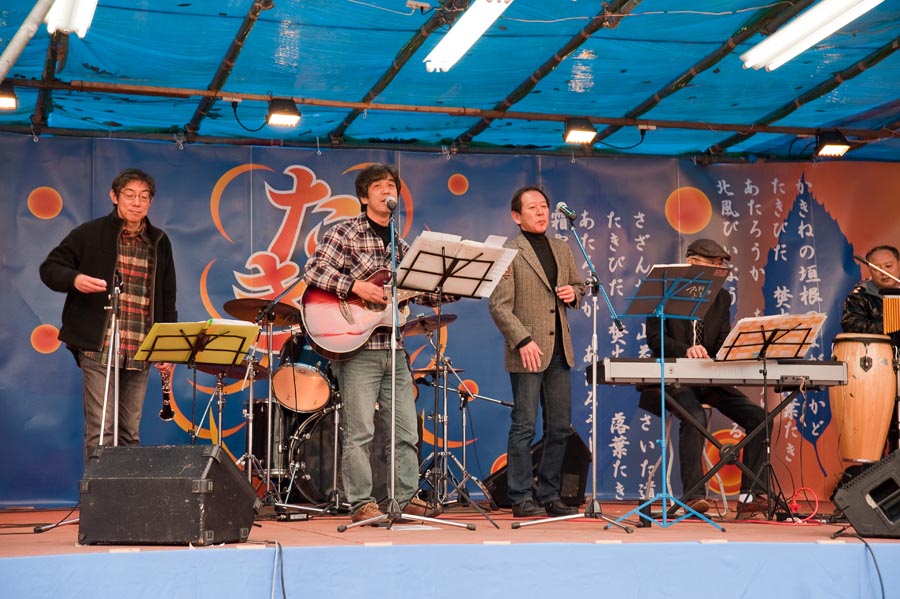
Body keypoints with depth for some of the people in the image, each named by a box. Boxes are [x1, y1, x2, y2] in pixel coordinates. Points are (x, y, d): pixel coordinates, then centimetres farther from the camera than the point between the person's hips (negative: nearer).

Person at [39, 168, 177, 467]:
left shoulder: (159, 242, 13)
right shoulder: (91, 234, 1)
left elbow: (167, 299, 17)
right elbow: (49, 268, 3)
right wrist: (75, 279, -20)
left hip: (141, 353, 4)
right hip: (99, 349, -4)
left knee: (130, 432, 8)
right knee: (100, 430, -6)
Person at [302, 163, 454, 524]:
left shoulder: (400, 247, 17)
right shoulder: (346, 233, -2)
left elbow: (420, 293, 18)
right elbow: (313, 270, -13)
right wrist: (356, 286, -21)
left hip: (392, 348, 6)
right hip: (357, 347, -6)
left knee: (406, 431, 7)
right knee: (360, 431, -4)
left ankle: (405, 498, 16)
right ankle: (361, 504, 4)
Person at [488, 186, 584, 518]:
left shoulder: (562, 249, 15)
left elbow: (578, 286, 25)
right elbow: (499, 305, -11)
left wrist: (573, 294, 1)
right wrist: (523, 341, -19)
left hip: (560, 351, 7)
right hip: (528, 352, -6)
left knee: (559, 427, 8)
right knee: (524, 427, -3)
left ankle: (549, 495, 17)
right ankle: (521, 499, 3)